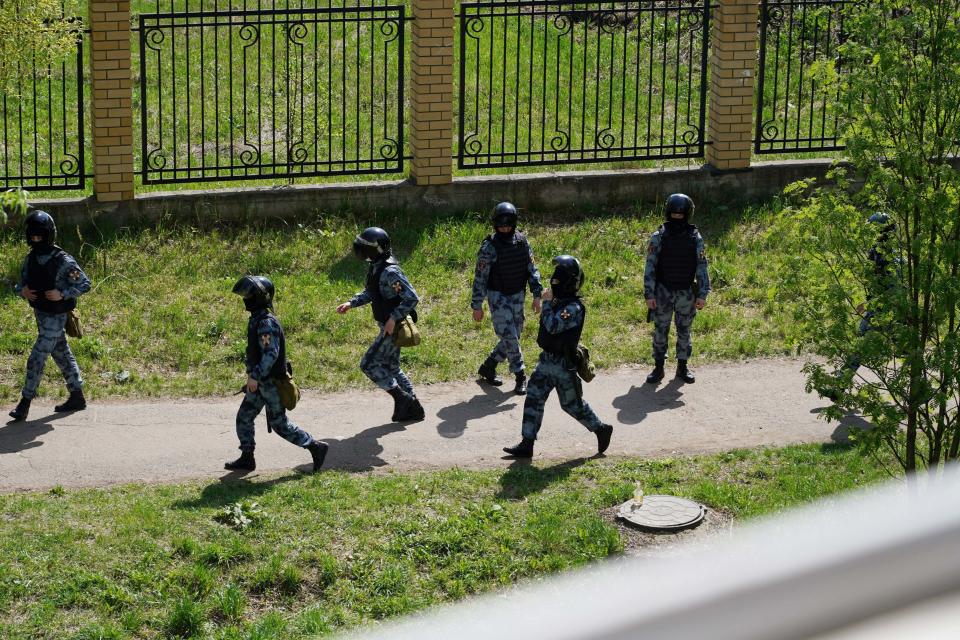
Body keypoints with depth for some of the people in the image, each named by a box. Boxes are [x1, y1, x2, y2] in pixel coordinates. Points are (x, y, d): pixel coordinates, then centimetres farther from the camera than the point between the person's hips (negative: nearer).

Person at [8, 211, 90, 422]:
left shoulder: (63, 261, -18)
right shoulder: (31, 258, 2)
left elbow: (84, 284, -13)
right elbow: (21, 282, 12)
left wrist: (62, 294, -24)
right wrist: (23, 291, -11)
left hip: (55, 317, -8)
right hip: (40, 313, 8)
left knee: (36, 359, -7)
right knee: (62, 355, 16)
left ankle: (25, 403, 0)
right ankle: (77, 397, 26)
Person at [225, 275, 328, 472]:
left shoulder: (267, 323, -22)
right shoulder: (256, 319, 9)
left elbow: (271, 354, -28)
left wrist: (255, 376, -28)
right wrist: (253, 375, 21)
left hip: (270, 382, -10)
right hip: (260, 381, 10)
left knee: (279, 423, -3)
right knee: (244, 417, 11)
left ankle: (316, 447, 5)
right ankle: (246, 459, 18)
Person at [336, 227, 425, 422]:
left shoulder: (390, 272, -25)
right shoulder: (374, 267, 6)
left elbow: (412, 298, -26)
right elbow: (370, 293, 22)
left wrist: (394, 318, -28)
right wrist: (351, 303, 9)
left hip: (394, 328, -10)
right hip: (388, 327, 10)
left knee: (369, 364, -6)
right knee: (391, 367, 17)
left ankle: (401, 398, 1)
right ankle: (413, 408, 23)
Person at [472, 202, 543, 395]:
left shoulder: (522, 241, 0)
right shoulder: (489, 246, -14)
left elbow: (532, 269, 7)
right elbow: (480, 277, -11)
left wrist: (537, 295, 0)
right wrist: (477, 306, -11)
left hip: (517, 295, 6)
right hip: (498, 297, -6)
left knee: (514, 335, 10)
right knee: (509, 336, -11)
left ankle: (488, 367, 25)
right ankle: (520, 376, -1)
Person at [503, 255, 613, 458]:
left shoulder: (573, 307, -23)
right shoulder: (559, 302, 7)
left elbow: (553, 326, -33)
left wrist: (547, 302, -25)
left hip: (563, 365, -9)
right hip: (547, 360, 9)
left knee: (572, 404, 5)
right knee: (533, 398, 5)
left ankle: (601, 430, 26)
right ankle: (526, 444, 8)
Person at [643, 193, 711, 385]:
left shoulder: (695, 238, -3)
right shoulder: (659, 237, -6)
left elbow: (701, 268, 0)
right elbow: (650, 267, -5)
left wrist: (702, 295, -5)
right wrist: (649, 294, -9)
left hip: (686, 293, 1)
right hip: (663, 292, -1)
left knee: (684, 331, 10)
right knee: (660, 330, 5)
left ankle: (682, 367, 22)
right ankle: (658, 368, 15)